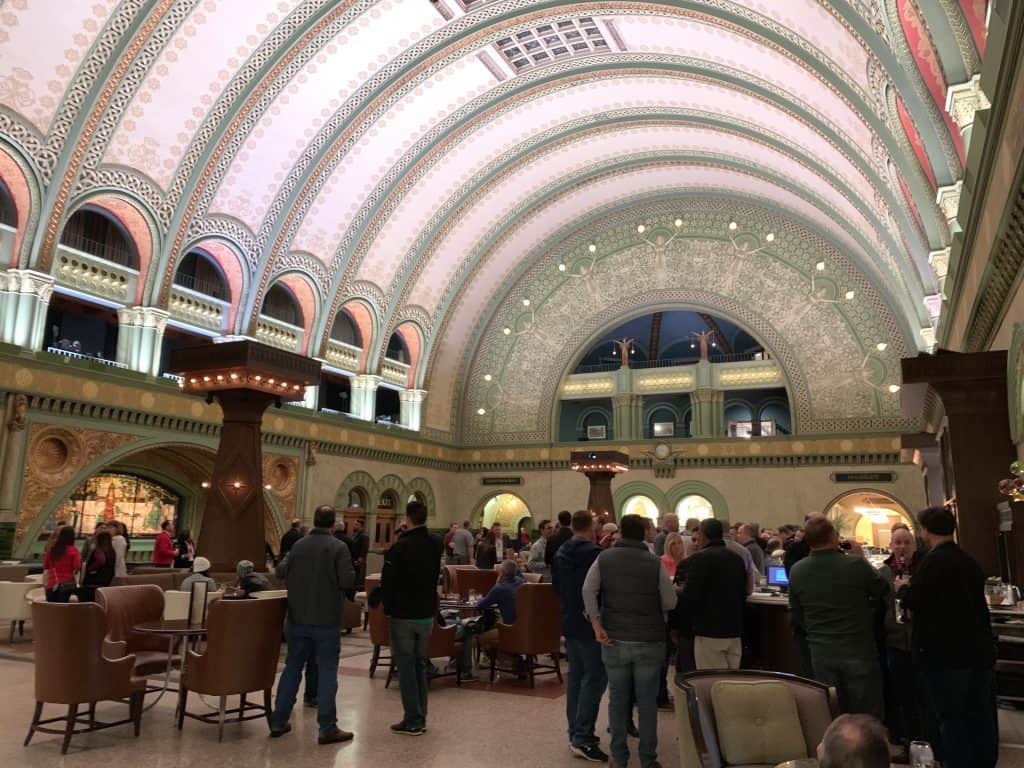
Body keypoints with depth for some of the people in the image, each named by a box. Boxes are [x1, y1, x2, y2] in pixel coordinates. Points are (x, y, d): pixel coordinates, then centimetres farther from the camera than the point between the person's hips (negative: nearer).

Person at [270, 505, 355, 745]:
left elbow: (281, 573, 10)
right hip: (326, 621, -4)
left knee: (292, 668, 16)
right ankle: (327, 728, 5)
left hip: (297, 619, 4)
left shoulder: (298, 545, 0)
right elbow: (348, 581, -19)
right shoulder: (339, 548, -13)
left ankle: (278, 722, 22)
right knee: (326, 671, 2)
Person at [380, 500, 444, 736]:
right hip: (427, 614, 5)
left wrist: (387, 606, 4)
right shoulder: (436, 544, -2)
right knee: (420, 665, 16)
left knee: (406, 666, 4)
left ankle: (412, 721, 7)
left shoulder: (399, 547, -19)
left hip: (403, 616, -5)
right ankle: (420, 718, 21)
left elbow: (387, 583, -13)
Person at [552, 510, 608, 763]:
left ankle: (575, 733, 19)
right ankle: (582, 738, -6)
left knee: (575, 676, 14)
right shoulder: (595, 554, -18)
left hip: (569, 623, 8)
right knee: (594, 678, -4)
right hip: (591, 624, -8)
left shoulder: (560, 554, 7)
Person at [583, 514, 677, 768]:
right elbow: (670, 602, -3)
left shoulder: (604, 558, -1)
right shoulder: (655, 563, -6)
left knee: (618, 700, 11)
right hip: (649, 641, -1)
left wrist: (596, 624, -9)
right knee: (647, 702, 8)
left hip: (615, 641, 1)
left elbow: (588, 590, -11)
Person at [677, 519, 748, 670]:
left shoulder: (699, 558, -13)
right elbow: (743, 594, 17)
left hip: (709, 631, -7)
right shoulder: (737, 559, 9)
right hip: (735, 630, 7)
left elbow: (689, 596, -15)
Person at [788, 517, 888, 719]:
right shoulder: (856, 564, -17)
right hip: (858, 649, -3)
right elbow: (882, 590, 2)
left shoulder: (796, 571, -5)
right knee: (868, 716, 10)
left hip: (820, 652, 3)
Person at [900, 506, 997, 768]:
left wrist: (904, 588, 0)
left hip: (945, 652, -8)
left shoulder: (933, 562, -19)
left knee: (951, 718, 3)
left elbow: (914, 601, -19)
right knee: (980, 716, 16)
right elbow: (969, 601, 17)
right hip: (978, 649, 8)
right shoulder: (970, 561, 8)